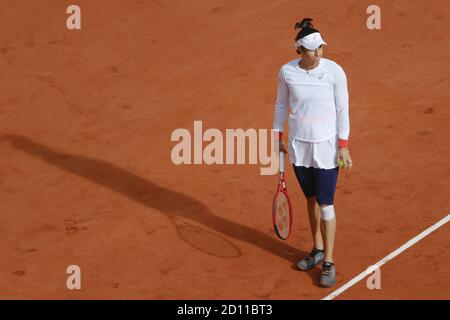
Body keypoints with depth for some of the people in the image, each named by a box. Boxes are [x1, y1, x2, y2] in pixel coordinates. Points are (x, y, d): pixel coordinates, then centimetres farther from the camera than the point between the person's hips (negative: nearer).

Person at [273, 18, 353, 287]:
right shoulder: (287, 72, -7)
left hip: (327, 146, -3)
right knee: (311, 199, 17)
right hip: (299, 144, 3)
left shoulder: (334, 71, -15)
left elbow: (343, 109, -8)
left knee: (326, 204, -1)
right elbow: (282, 104, 9)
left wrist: (344, 147, -10)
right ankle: (318, 250, 35)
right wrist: (278, 136, 12)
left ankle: (328, 263, 11)